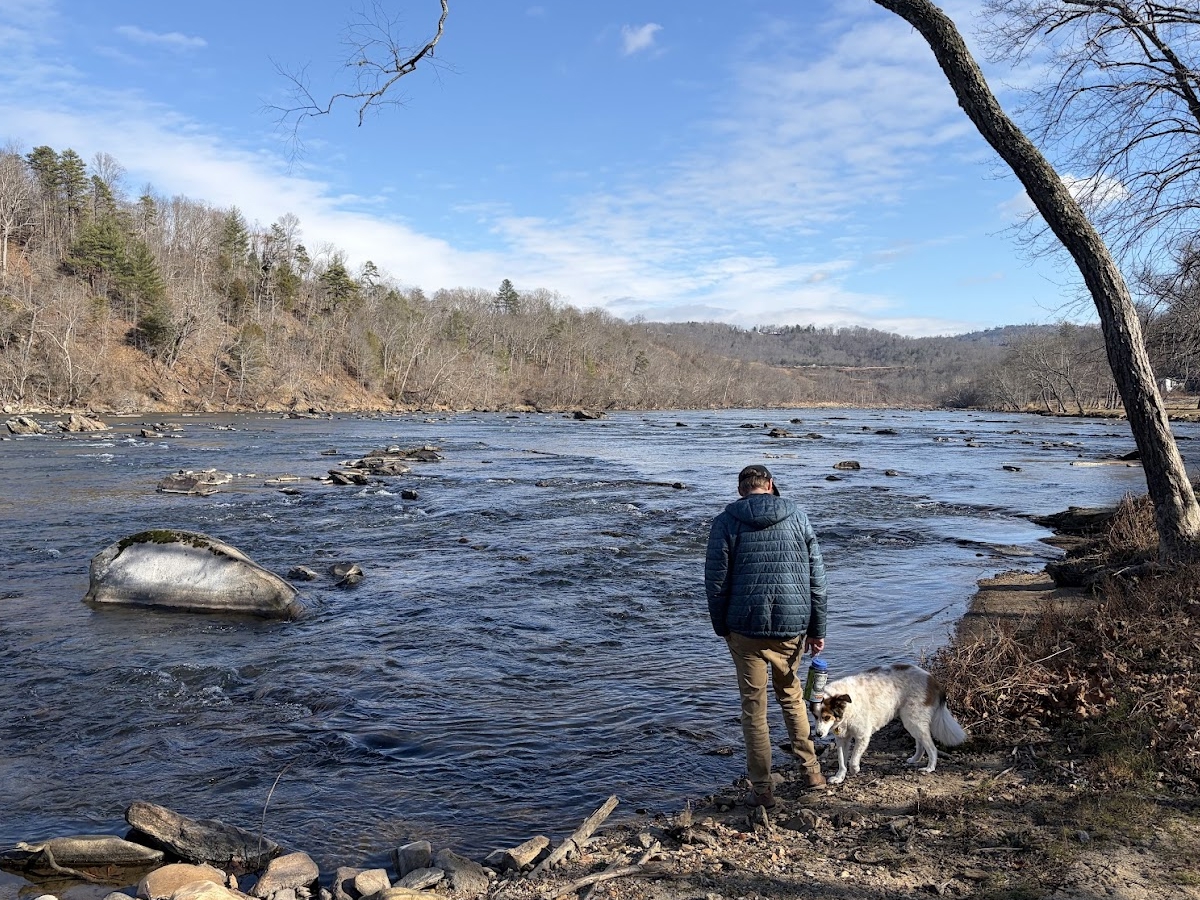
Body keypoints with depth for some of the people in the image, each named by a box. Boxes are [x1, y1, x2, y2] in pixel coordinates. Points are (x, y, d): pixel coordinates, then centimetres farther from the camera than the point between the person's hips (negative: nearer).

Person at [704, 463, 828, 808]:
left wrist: (722, 627, 7)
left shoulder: (726, 522, -4)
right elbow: (816, 577, 4)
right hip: (793, 625, 3)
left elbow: (716, 580, -5)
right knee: (791, 695, 24)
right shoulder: (797, 516, 3)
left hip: (746, 628, -3)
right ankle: (811, 770, 29)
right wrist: (817, 628, 10)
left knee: (754, 708, 8)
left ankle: (762, 789, 14)